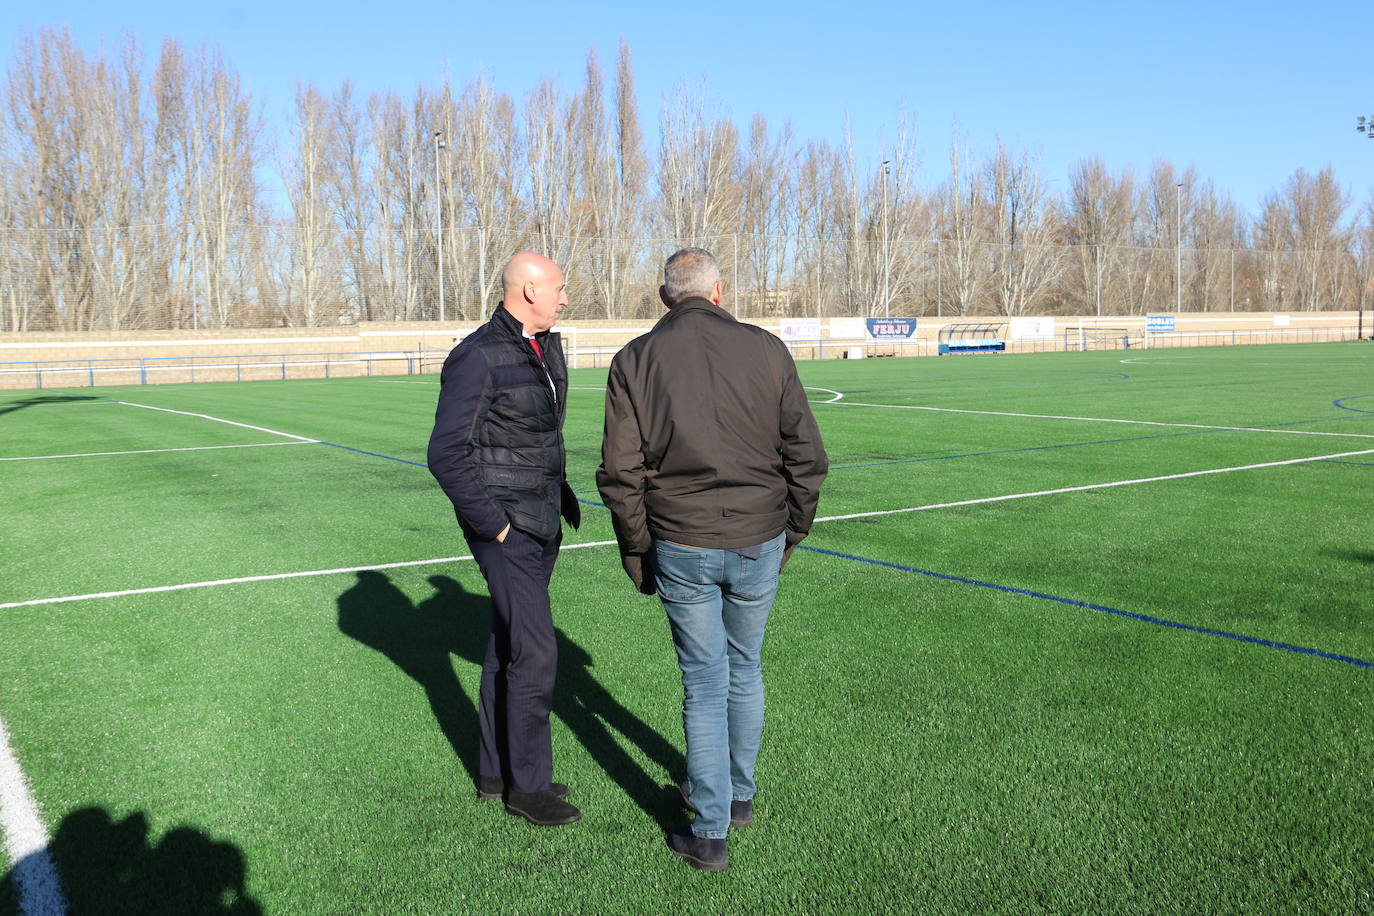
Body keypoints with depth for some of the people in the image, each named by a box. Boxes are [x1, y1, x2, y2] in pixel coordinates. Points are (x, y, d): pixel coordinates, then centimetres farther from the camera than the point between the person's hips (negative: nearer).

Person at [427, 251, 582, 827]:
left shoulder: (546, 348, 10)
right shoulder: (479, 358, -16)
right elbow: (447, 455, -18)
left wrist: (560, 492, 11)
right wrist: (494, 525, -16)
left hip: (541, 521, 8)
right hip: (504, 528, -8)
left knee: (507, 648, 16)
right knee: (536, 653, -7)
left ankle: (496, 771, 28)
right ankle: (528, 786, 8)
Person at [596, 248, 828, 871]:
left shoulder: (635, 360, -3)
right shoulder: (767, 350, -1)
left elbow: (619, 474, -5)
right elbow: (808, 457, 0)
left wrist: (636, 554, 6)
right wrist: (791, 534, 13)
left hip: (681, 549, -1)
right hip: (758, 544, 1)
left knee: (704, 683, 10)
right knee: (744, 670, 21)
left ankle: (709, 832, 17)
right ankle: (739, 794, 38)